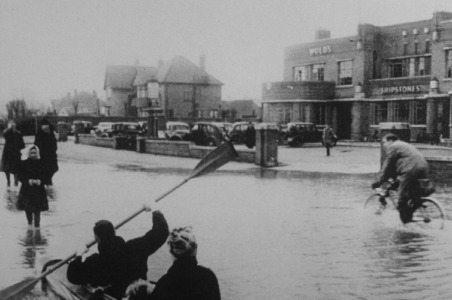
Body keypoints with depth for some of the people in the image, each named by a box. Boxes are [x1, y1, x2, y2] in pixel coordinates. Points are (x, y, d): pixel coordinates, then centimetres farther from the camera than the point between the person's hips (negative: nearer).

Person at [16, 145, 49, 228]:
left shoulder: (41, 163, -1)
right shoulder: (24, 163, -2)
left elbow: (45, 175, 1)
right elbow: (20, 175, -3)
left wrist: (39, 181, -17)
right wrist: (28, 181, -17)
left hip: (38, 189, -1)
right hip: (26, 189, 1)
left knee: (37, 210, -1)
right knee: (28, 209, 8)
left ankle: (37, 227, 3)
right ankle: (30, 226, 28)